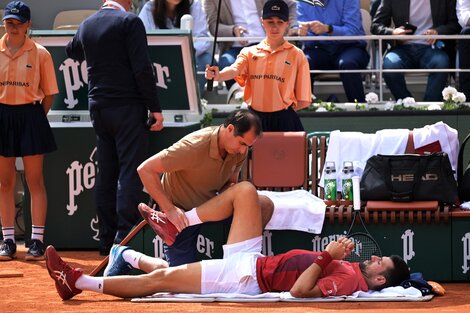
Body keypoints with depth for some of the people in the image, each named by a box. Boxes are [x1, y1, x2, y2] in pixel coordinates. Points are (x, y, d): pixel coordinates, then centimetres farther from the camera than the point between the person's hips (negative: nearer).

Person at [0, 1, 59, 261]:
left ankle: (37, 240, 3)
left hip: (30, 116, -2)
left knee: (35, 181, 0)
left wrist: (35, 117, -1)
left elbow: (49, 93, 4)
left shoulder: (40, 54, -2)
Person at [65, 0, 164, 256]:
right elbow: (142, 68, -15)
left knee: (106, 174, 10)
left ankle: (107, 239, 11)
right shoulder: (130, 22, -10)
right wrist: (154, 108, -11)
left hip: (98, 109, 6)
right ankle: (125, 239, -13)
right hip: (128, 108, -6)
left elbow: (72, 52, 30)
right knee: (130, 173, -7)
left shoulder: (86, 25, 9)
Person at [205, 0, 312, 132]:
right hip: (254, 120, 2)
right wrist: (218, 75, -35)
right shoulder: (249, 53, 7)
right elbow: (234, 70, -15)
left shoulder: (297, 55, 1)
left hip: (284, 121, -2)